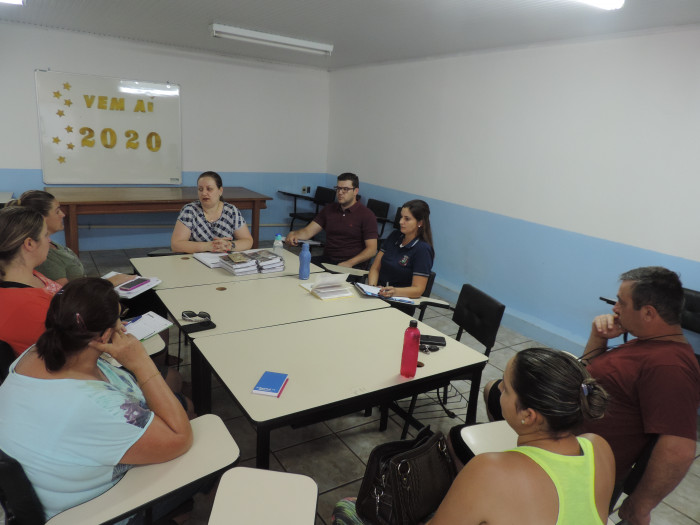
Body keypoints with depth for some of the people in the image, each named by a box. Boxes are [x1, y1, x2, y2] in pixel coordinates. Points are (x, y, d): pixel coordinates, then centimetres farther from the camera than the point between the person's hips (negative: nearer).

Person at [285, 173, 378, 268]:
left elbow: (371, 249, -8)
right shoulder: (329, 209, 16)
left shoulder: (366, 215, -2)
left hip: (353, 265, -5)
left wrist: (349, 263, -23)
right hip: (327, 259, 5)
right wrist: (294, 234, -14)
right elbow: (308, 231, 9)